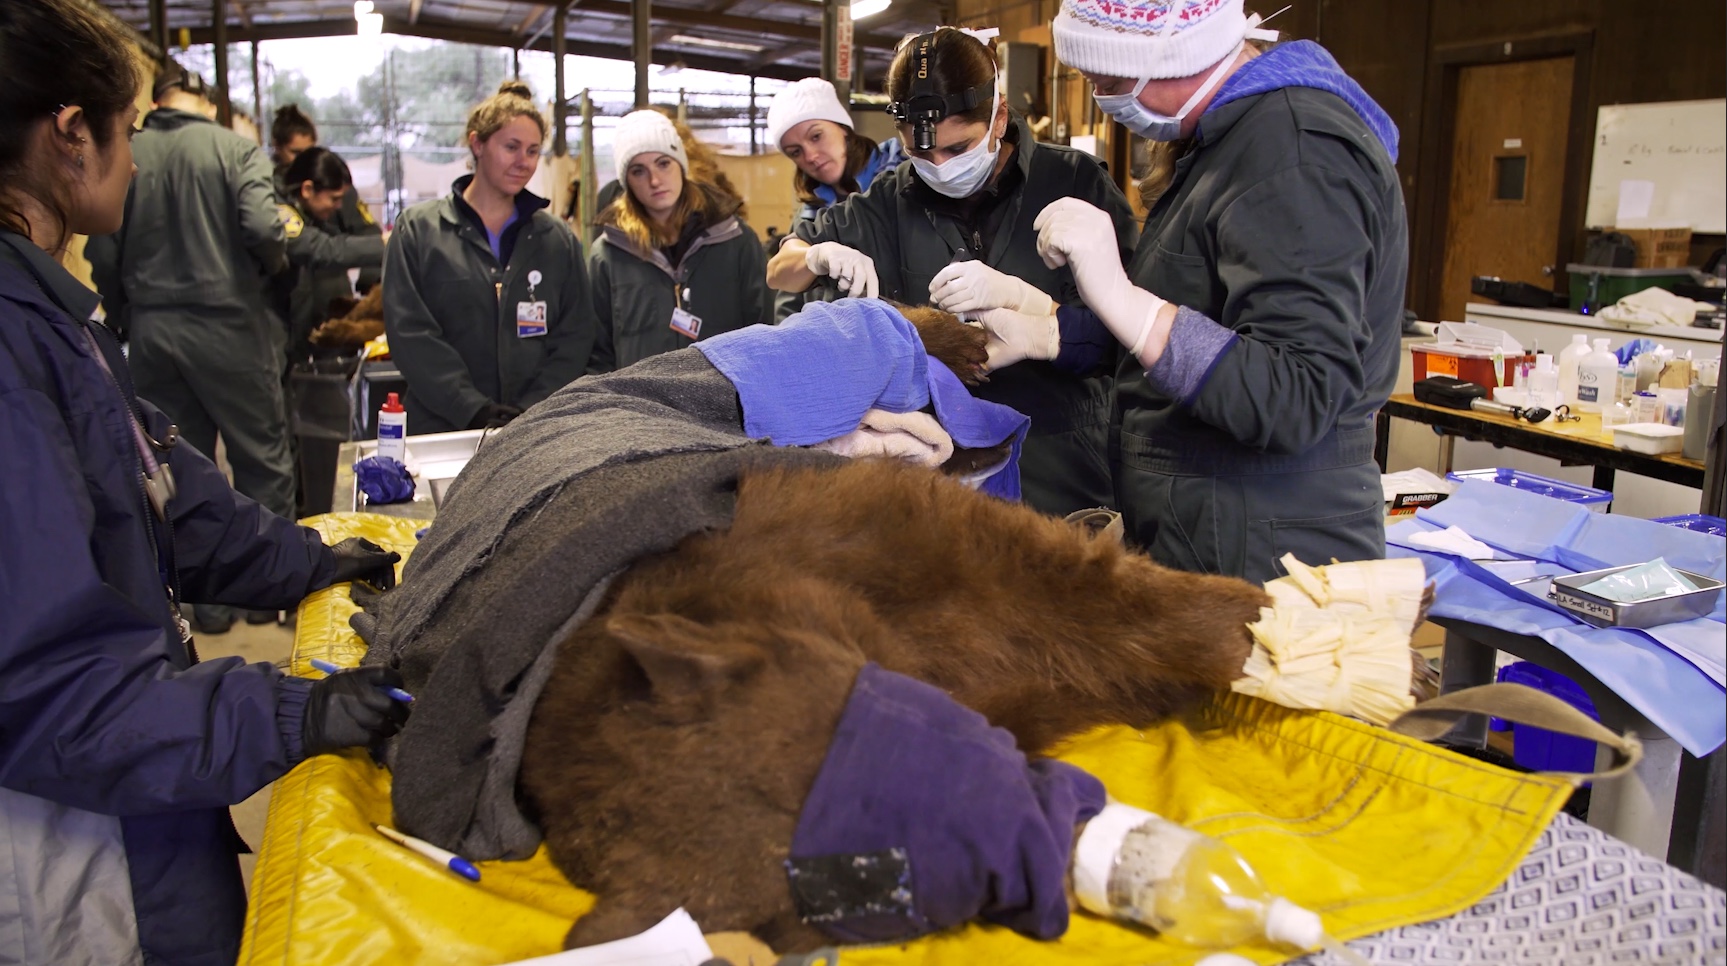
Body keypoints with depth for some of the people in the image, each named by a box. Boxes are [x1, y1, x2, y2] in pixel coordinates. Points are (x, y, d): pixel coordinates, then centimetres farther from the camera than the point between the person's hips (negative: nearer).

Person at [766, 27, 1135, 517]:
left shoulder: (1076, 182, -7)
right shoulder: (896, 198, 4)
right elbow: (779, 272, 12)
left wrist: (1018, 296, -28)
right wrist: (819, 257, -11)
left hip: (1058, 472, -2)